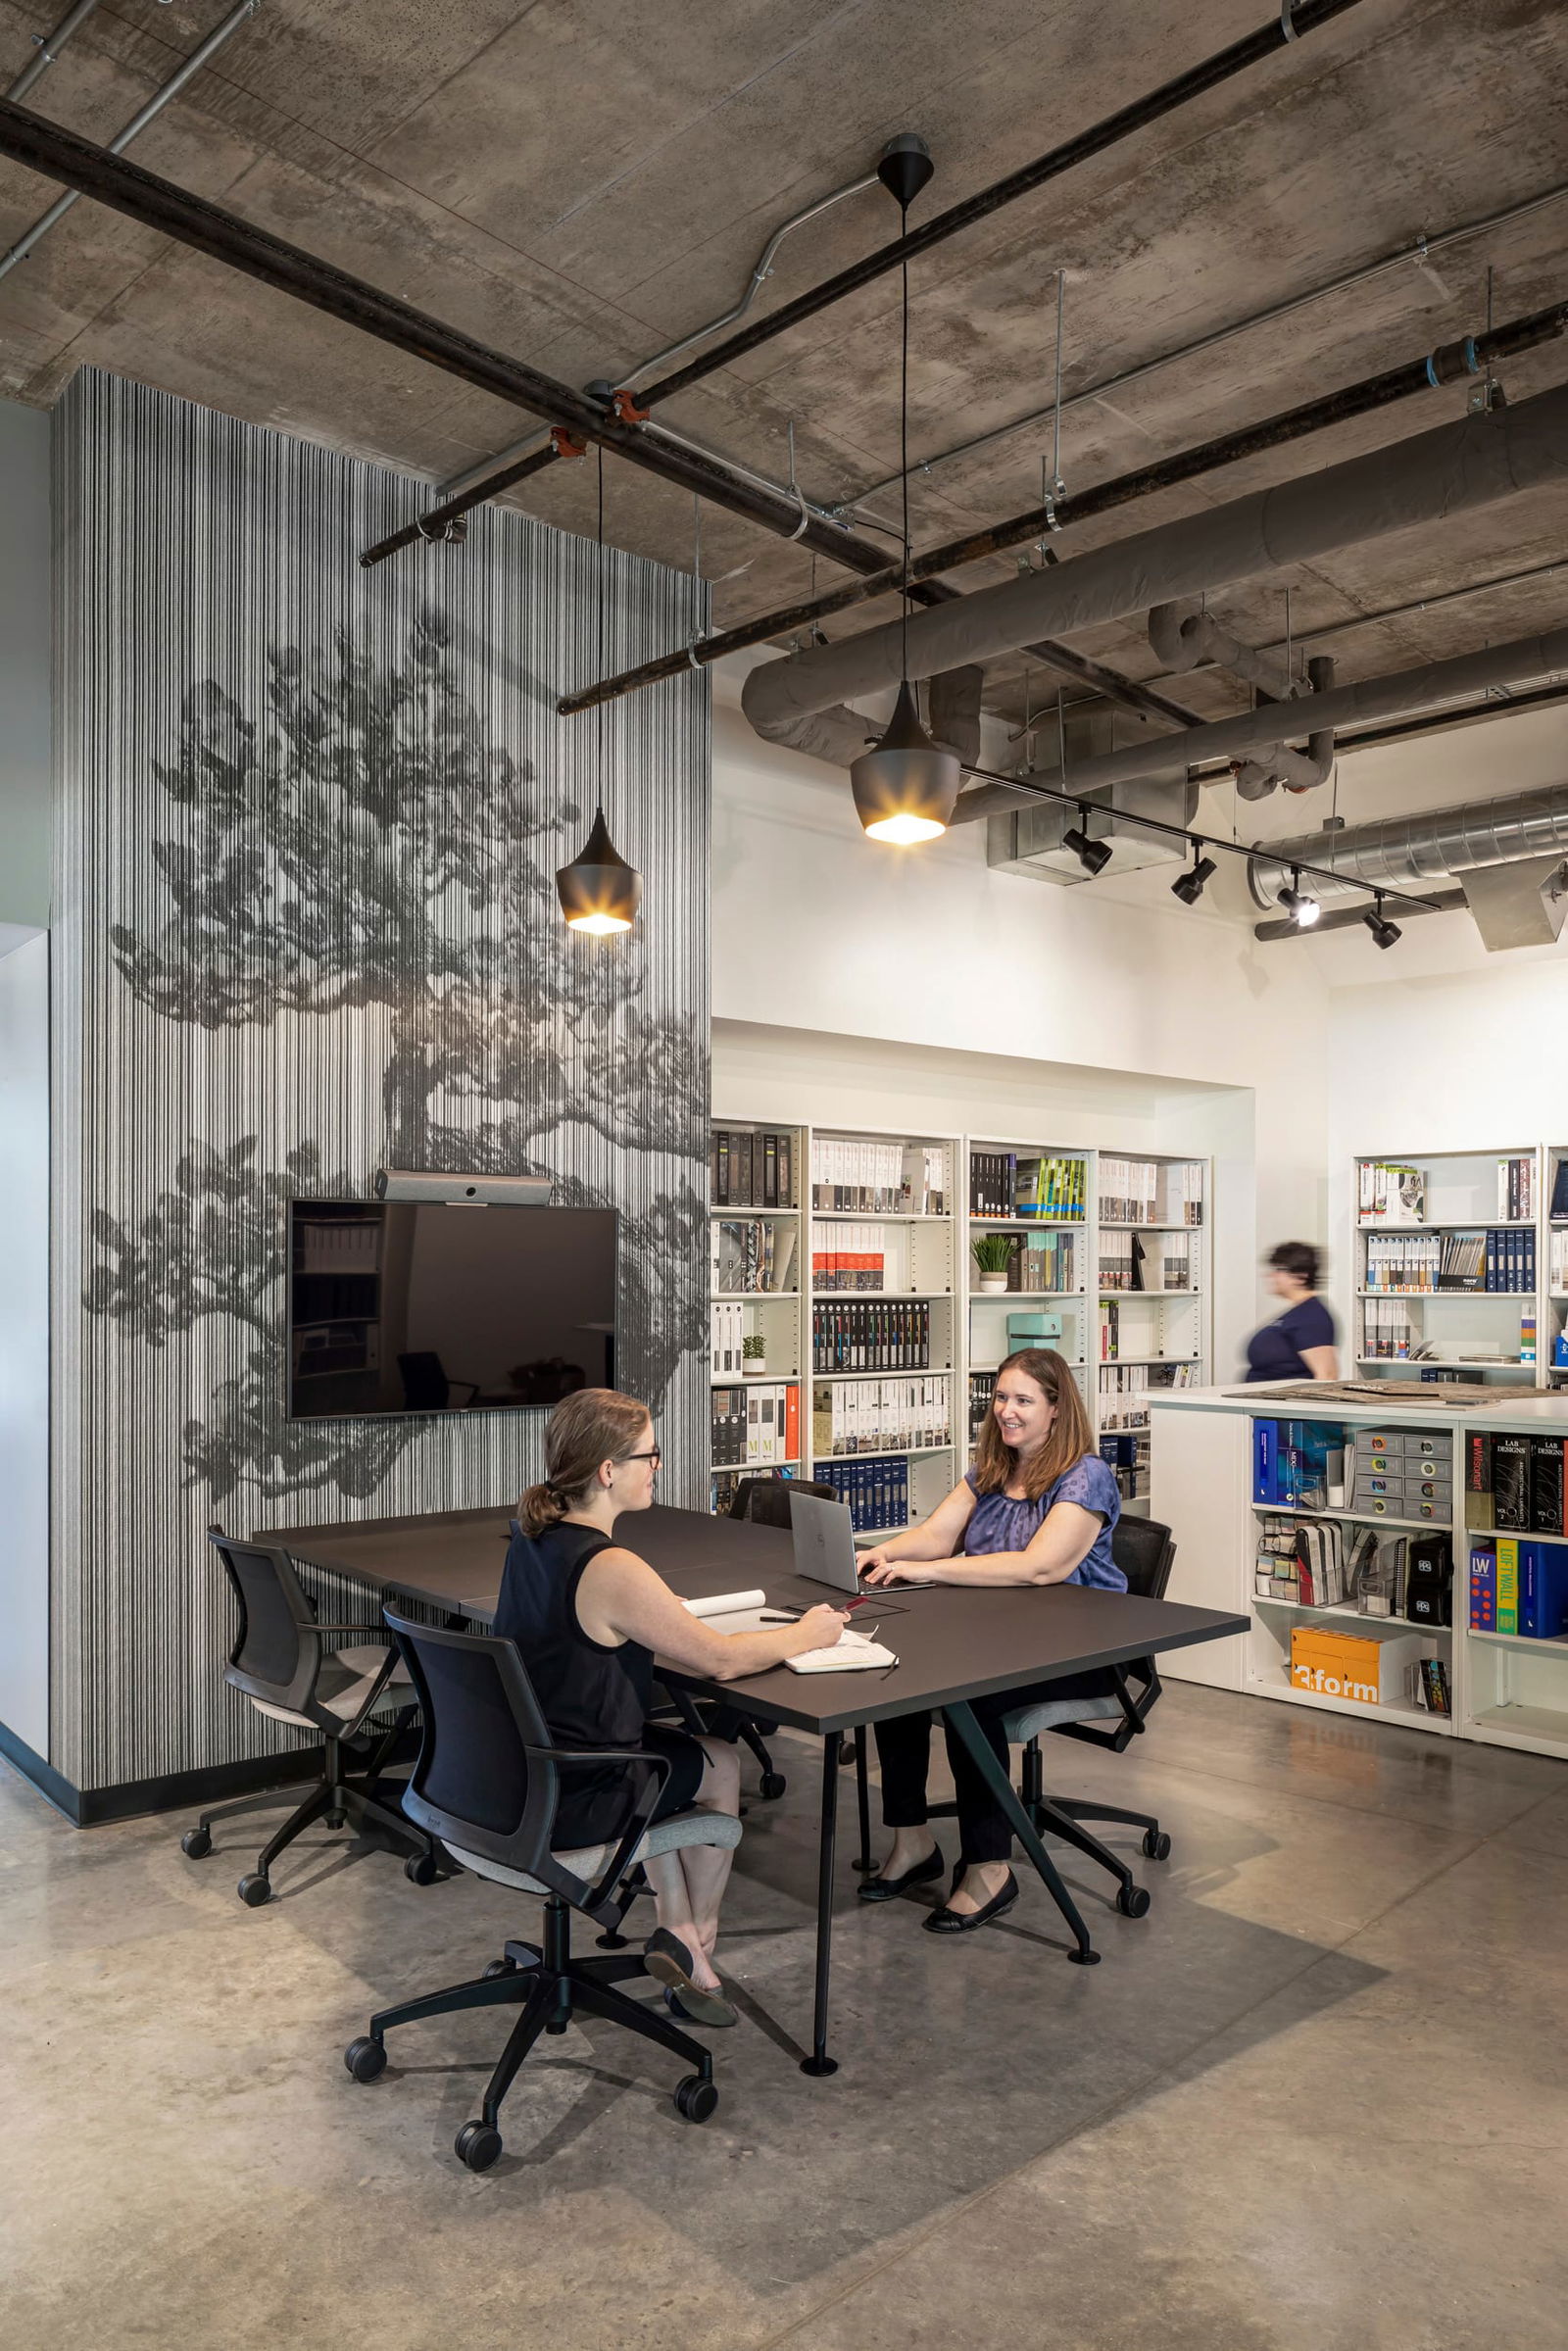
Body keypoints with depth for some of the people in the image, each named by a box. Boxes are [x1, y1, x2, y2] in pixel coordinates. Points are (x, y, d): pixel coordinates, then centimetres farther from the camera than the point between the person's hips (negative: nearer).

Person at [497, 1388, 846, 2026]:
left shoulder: (532, 1536, -1)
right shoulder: (613, 1570, -27)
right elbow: (721, 1660, -18)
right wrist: (807, 1634, -2)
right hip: (565, 1804, -8)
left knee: (666, 1750, 28)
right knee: (722, 1767, 16)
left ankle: (678, 1933, 28)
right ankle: (698, 1933, 35)